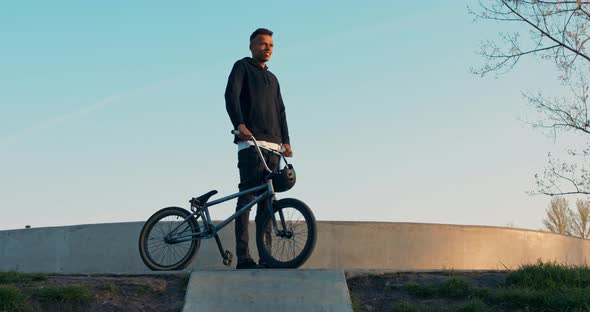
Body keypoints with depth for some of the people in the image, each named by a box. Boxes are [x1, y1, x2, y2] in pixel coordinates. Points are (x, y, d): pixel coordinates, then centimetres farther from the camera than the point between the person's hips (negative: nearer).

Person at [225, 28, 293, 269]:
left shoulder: (272, 78, 28)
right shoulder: (242, 67, 7)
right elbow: (231, 95, -9)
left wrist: (285, 141, 11)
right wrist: (239, 124, -26)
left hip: (273, 145, 7)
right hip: (250, 142, -7)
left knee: (268, 200, 3)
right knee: (247, 196, -13)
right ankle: (243, 258, -16)